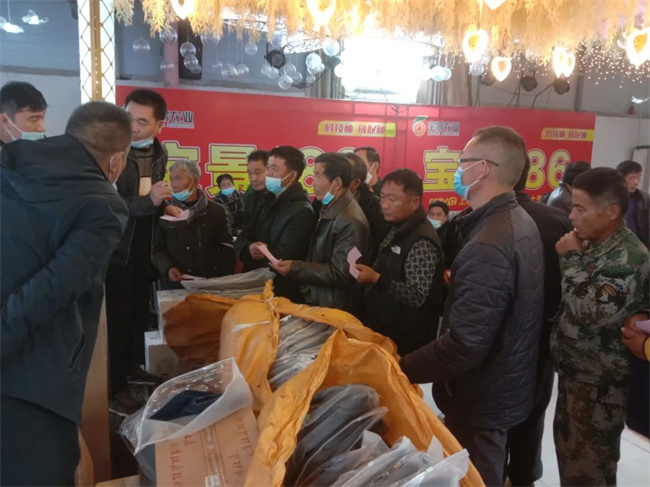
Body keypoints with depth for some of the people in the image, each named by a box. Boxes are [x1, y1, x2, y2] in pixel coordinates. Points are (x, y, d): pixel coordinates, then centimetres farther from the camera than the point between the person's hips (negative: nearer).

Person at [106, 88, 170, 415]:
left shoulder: (159, 152, 4)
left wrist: (165, 204, 4)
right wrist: (149, 201, -32)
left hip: (144, 245, 7)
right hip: (115, 247, -7)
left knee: (140, 311, 17)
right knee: (117, 317, -2)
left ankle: (132, 367, 36)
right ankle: (114, 388, 12)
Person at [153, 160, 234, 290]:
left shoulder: (216, 211, 4)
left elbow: (226, 249, 3)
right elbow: (157, 249, 9)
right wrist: (168, 268, -9)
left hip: (210, 284, 0)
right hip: (175, 285, 1)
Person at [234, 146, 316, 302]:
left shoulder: (302, 212, -19)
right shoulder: (267, 200, 9)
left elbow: (281, 260, -23)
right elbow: (240, 241, 6)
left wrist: (253, 256, -5)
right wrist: (249, 249, -17)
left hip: (281, 294, -8)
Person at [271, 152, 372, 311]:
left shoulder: (351, 222, -25)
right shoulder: (329, 209, 6)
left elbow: (340, 275, -25)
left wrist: (295, 268, -25)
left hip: (333, 309, -9)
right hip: (316, 300, 9)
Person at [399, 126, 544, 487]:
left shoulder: (489, 245, -30)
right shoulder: (520, 223, 3)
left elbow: (464, 344, -32)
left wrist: (400, 370, -23)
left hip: (482, 395, -9)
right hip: (506, 383, 9)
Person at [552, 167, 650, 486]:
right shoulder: (591, 243, 5)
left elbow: (591, 313, -31)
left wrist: (570, 258, -22)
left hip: (599, 383, -8)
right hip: (574, 371, 8)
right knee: (568, 448, 23)